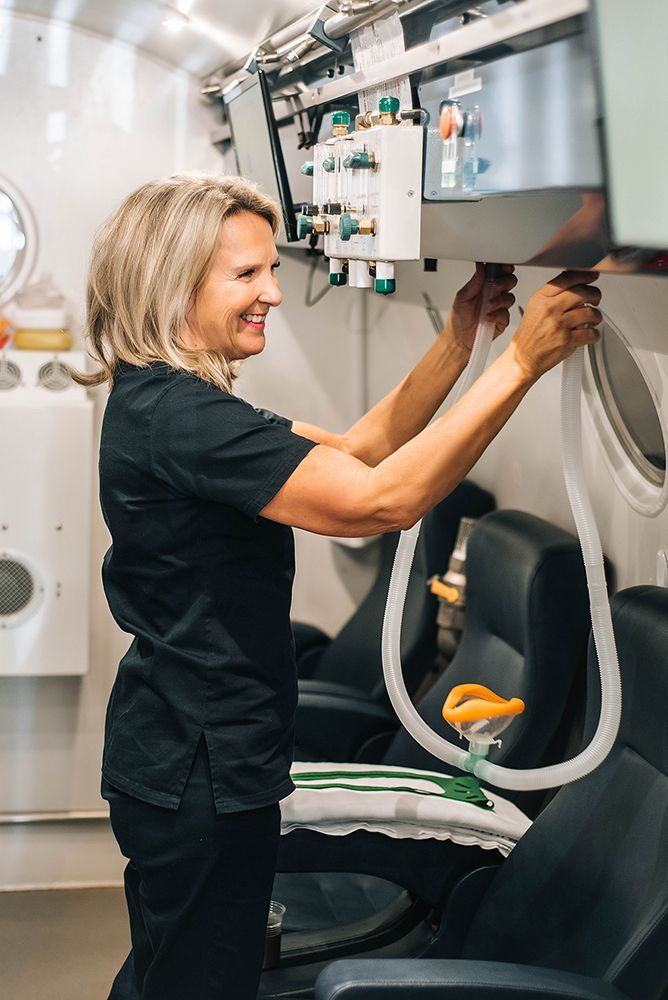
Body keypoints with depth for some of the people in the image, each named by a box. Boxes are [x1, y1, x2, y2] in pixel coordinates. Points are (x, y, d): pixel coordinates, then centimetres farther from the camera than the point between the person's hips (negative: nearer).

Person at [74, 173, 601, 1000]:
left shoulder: (166, 402, 9)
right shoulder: (177, 417, -24)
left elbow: (357, 449, 7)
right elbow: (381, 498, -30)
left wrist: (457, 343, -4)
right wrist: (522, 361, -27)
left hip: (180, 757, 10)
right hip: (201, 773, -10)